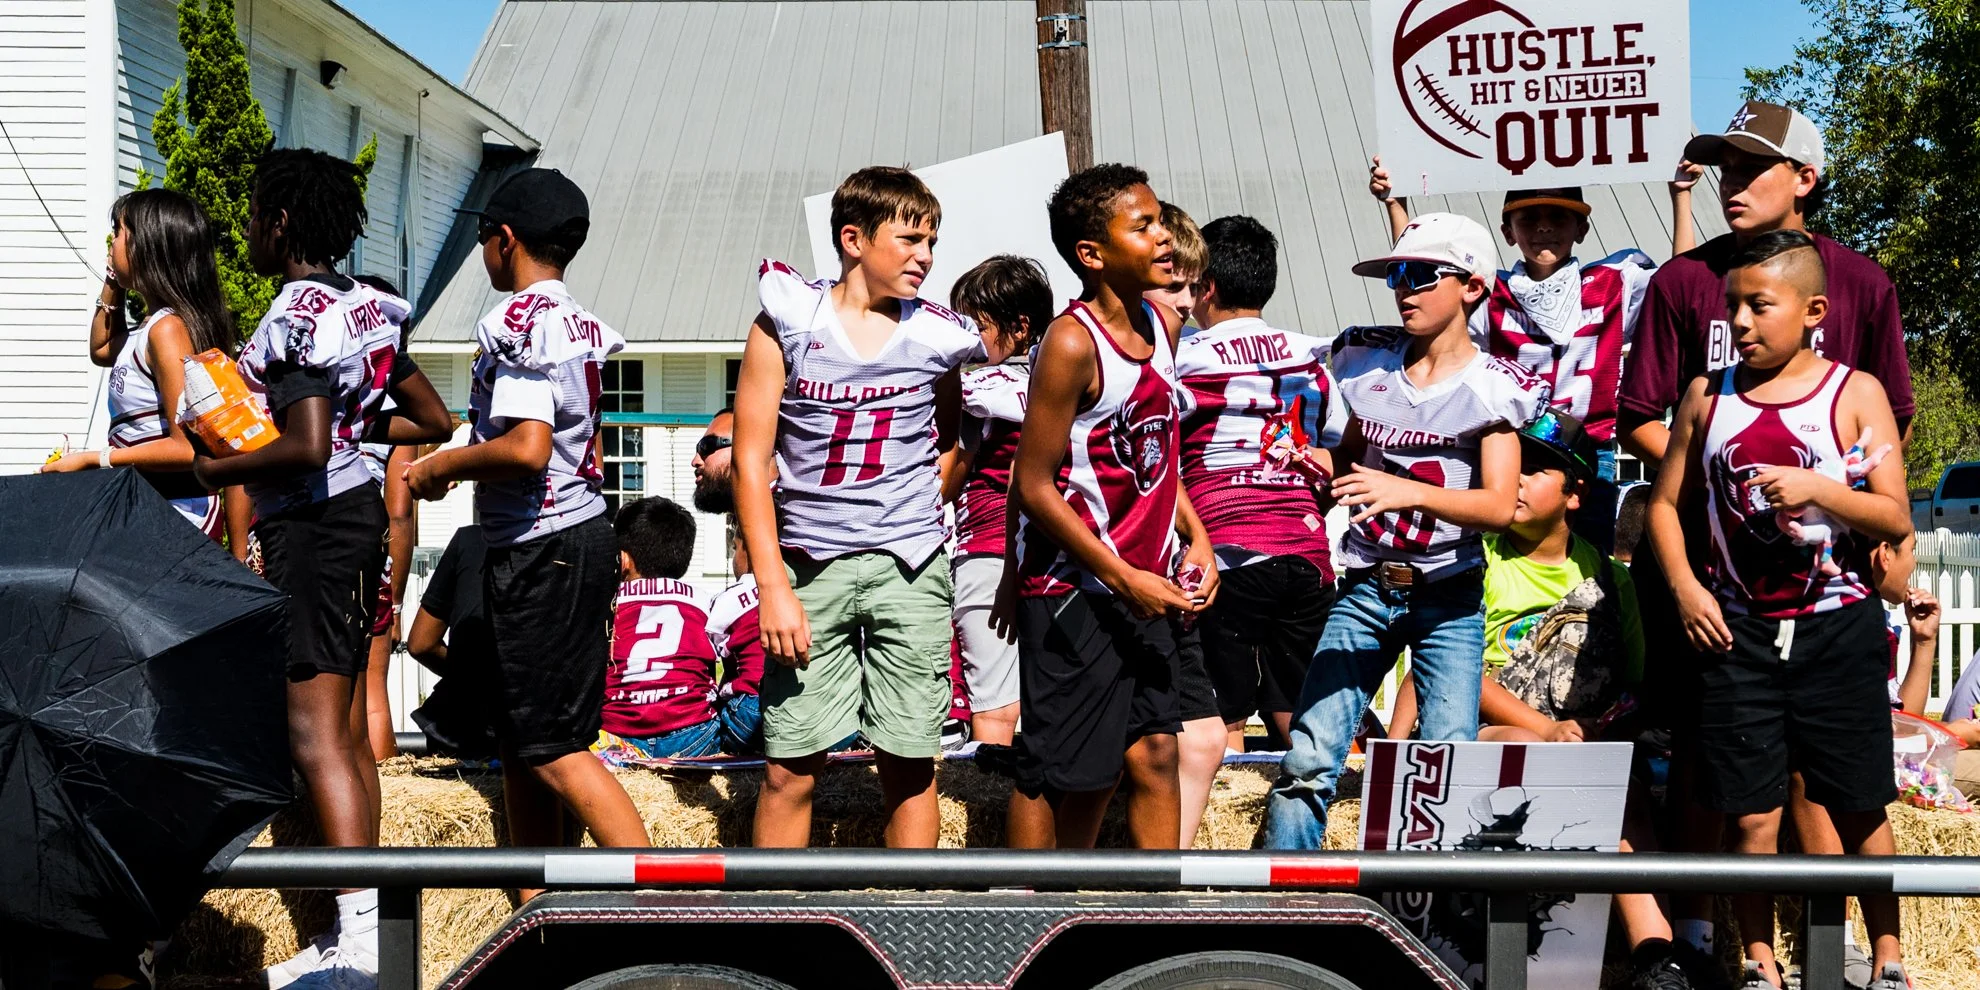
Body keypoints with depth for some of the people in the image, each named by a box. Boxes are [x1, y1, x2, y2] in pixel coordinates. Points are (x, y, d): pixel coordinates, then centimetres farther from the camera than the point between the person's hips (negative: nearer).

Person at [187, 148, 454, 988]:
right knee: (347, 733, 12)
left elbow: (307, 449, -26)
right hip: (359, 510, 10)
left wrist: (217, 469, -12)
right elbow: (433, 421, 14)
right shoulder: (365, 307, 11)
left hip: (310, 525, -10)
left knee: (316, 736, -8)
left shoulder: (294, 318, -16)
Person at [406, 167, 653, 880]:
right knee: (521, 739, 14)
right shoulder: (579, 324, 15)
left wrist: (441, 466, -11)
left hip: (541, 549, -10)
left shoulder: (518, 322, -15)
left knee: (552, 748, -7)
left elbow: (526, 447, -26)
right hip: (585, 531, 10)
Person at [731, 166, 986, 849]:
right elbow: (753, 462, -3)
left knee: (909, 766, 4)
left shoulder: (936, 337, 4)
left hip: (909, 569, 1)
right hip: (811, 567, -1)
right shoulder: (787, 325, -2)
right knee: (790, 770, 0)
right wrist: (772, 586, -9)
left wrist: (914, 509, 8)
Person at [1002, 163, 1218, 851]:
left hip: (1148, 585, 7)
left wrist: (1197, 540, 5)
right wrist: (1124, 579, -16)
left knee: (1153, 753, 9)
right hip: (1075, 591, -7)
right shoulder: (1072, 343, -18)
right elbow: (1035, 486, -17)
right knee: (1054, 772, 2)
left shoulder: (1163, 324, 7)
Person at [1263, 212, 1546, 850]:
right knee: (1309, 757, -6)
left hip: (1448, 598, -3)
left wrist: (1410, 490, -32)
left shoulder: (1490, 386, -4)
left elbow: (1498, 506, -16)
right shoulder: (1369, 362, 8)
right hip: (1366, 585, 3)